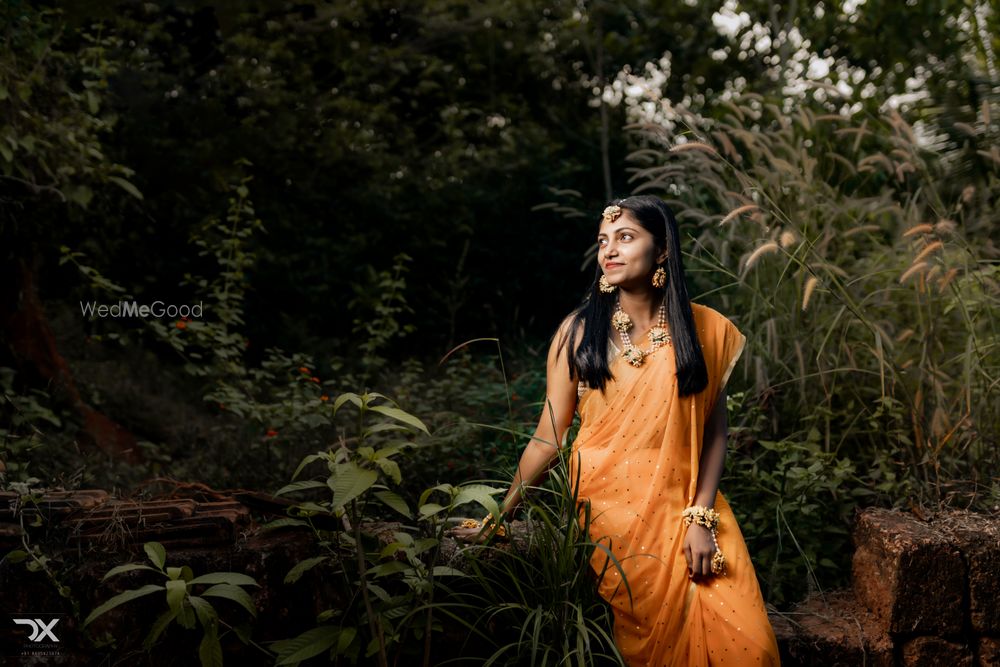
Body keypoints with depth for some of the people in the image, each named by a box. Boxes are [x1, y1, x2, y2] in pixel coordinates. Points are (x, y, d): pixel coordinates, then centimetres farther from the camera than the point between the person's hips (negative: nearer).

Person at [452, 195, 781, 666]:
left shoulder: (707, 329, 2)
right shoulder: (579, 331, 1)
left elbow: (714, 432, 2)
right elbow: (548, 437, 1)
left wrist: (702, 518, -9)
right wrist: (499, 516, -2)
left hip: (681, 509, 1)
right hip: (604, 512, -1)